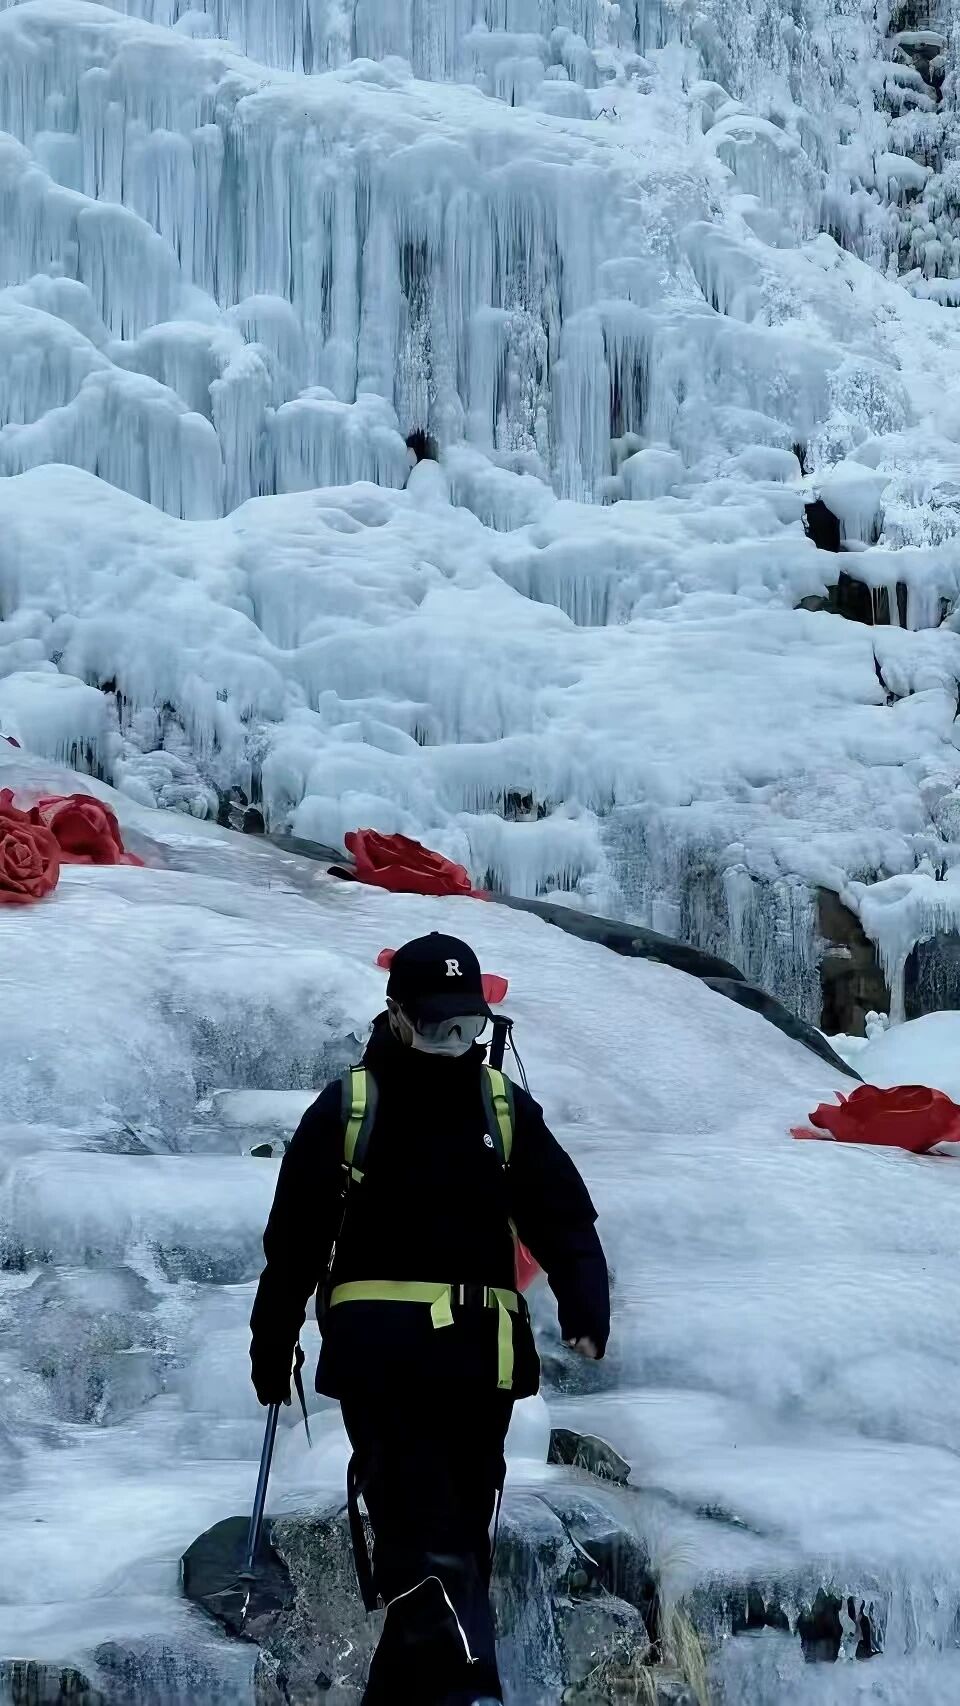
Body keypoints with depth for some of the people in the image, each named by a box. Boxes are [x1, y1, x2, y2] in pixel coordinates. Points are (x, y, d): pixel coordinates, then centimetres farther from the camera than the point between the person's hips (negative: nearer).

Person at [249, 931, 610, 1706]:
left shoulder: (506, 1110, 9)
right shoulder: (345, 1110, 3)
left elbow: (564, 1217, 3)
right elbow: (294, 1237, 8)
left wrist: (585, 1311, -14)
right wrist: (272, 1345, 10)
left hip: (479, 1351, 4)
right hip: (378, 1350, -3)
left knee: (458, 1532, 7)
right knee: (424, 1533, -15)